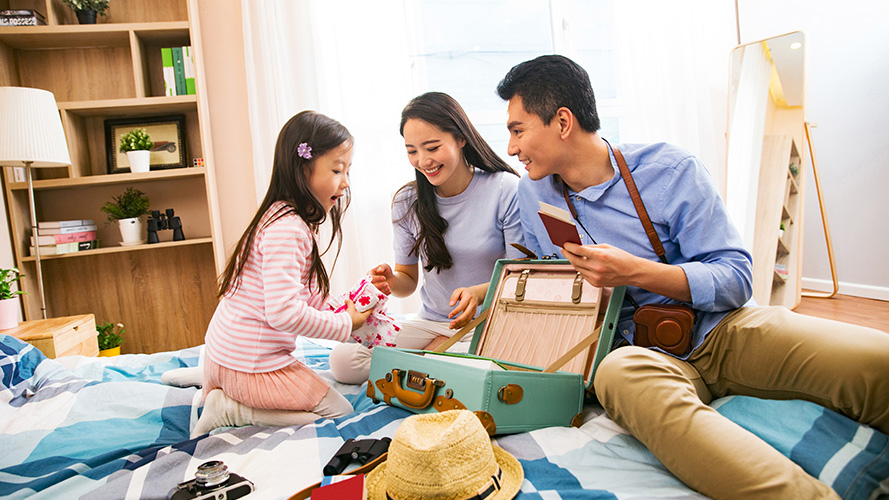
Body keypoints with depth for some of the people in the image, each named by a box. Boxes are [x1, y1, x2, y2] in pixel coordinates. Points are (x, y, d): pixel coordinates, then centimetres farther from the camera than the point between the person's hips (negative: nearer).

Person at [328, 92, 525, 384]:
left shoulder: (506, 190, -10)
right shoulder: (407, 202, 2)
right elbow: (408, 281, 8)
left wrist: (478, 293, -30)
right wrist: (391, 281, -17)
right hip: (430, 324, 4)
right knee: (342, 361, -17)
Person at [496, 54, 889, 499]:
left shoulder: (670, 170, -3)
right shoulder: (531, 194, 8)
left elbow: (736, 280, -6)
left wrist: (634, 271, -20)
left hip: (716, 329, 0)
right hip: (639, 350, 1)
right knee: (621, 372, -40)